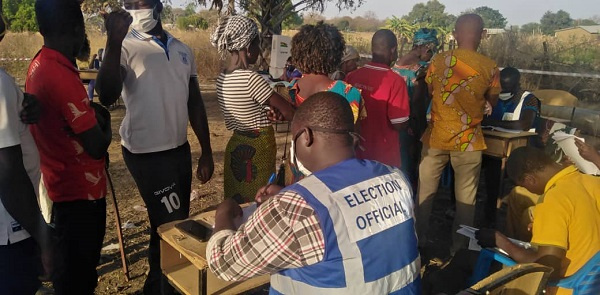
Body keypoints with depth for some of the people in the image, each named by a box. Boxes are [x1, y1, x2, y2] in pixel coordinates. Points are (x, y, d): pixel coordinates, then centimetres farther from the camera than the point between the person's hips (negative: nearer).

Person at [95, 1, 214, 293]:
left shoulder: (182, 50, 8)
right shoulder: (125, 48, -8)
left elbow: (195, 103, 12)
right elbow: (107, 96, -26)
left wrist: (206, 151, 10)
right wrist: (114, 41, -33)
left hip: (180, 149, 6)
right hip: (147, 154, -6)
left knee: (178, 220, 16)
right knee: (170, 224, 0)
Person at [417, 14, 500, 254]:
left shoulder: (438, 61, -7)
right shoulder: (490, 68, -8)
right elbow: (493, 102, 7)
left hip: (436, 137, 1)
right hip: (468, 141, -1)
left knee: (425, 191, 16)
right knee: (465, 197, 14)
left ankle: (419, 239, 27)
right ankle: (458, 246, 24)